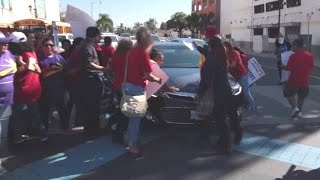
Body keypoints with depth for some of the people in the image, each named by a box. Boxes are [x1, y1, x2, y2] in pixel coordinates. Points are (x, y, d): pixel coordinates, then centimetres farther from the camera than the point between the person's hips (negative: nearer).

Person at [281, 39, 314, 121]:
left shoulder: (293, 56, -17)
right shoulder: (310, 55, 1)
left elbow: (289, 68, -19)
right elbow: (311, 67, 8)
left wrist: (283, 67, 0)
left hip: (294, 80, -5)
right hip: (305, 81, 5)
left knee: (289, 93, 16)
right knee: (301, 96, 20)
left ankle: (295, 108, -1)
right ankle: (299, 111, 29)